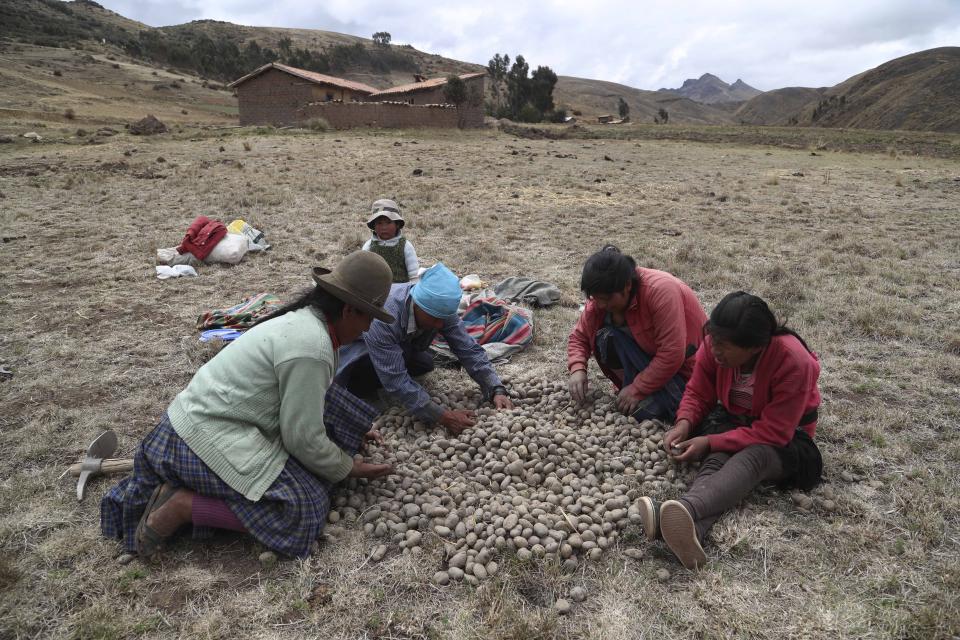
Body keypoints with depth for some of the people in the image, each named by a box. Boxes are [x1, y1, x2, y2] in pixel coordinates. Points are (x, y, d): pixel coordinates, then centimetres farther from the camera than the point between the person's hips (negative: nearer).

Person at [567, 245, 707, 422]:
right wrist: (577, 369, -18)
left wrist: (637, 389, -26)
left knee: (644, 410, -27)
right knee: (605, 339, -21)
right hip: (651, 356, 6)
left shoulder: (660, 290, -30)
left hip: (686, 364, -6)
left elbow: (672, 355, -31)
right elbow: (579, 336, 1)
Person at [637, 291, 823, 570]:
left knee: (752, 457, -38)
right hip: (731, 421, 4)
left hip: (783, 439, -3)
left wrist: (710, 442, -30)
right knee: (716, 460, -32)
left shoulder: (793, 361, -27)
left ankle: (686, 510, -65)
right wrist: (684, 423, -23)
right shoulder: (714, 347, -15)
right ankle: (690, 530, -61)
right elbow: (698, 393, -1)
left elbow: (773, 433, -26)